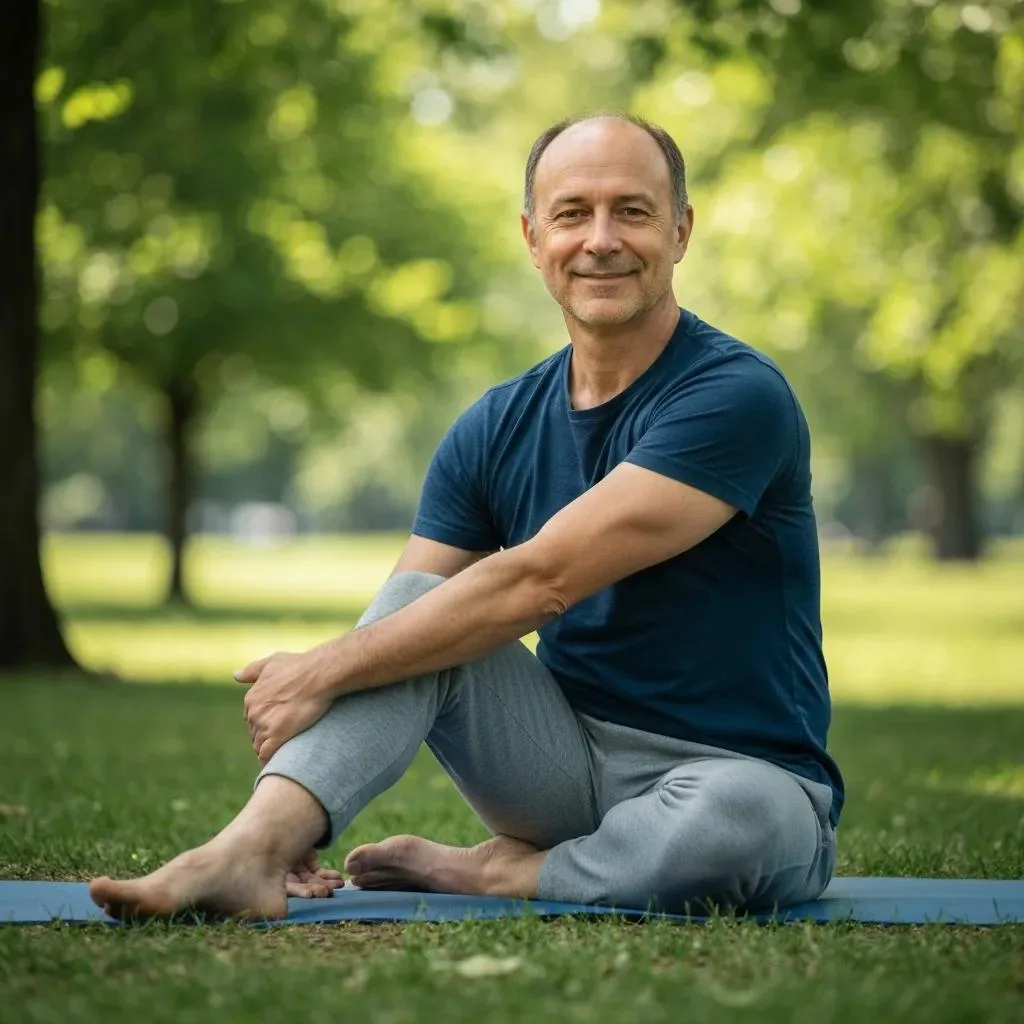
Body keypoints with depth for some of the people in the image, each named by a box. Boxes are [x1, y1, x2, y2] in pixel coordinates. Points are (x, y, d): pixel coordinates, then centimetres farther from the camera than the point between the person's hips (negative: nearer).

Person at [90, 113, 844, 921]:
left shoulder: (737, 397, -17)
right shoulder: (498, 429, 4)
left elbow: (539, 581, -24)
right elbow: (387, 625, -1)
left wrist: (321, 671, -21)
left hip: (744, 774, -4)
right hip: (571, 759, 5)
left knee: (737, 818, -39)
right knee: (413, 614, -17)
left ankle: (489, 872, -14)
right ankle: (248, 853, -32)